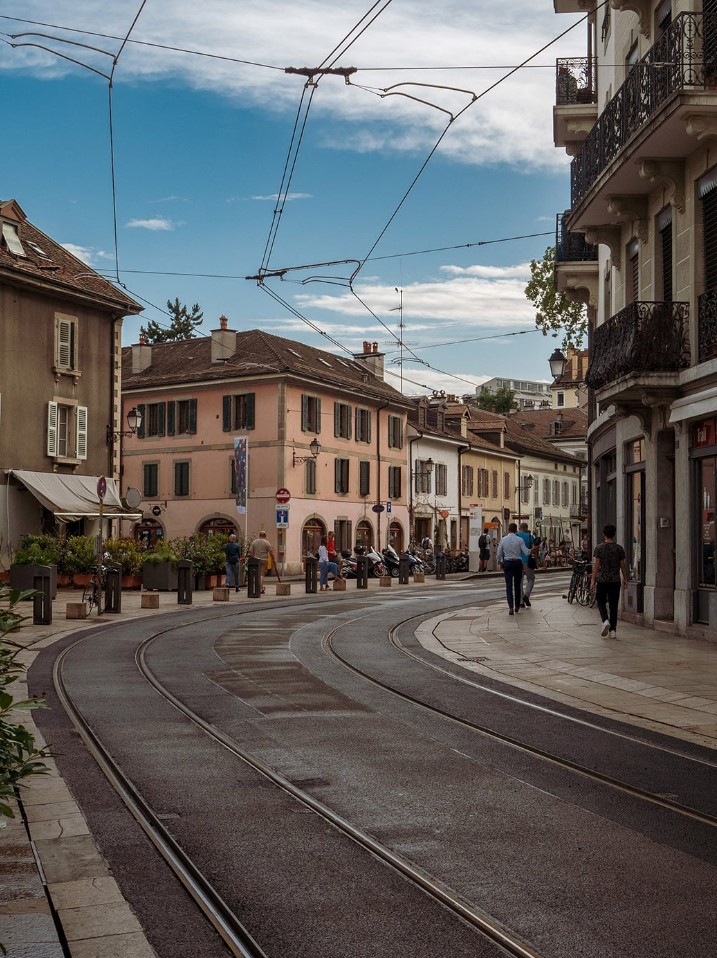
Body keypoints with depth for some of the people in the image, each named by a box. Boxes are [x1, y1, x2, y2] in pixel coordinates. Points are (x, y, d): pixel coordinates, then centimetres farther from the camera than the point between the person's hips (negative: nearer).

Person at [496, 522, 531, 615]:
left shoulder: (503, 540, -2)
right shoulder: (519, 540, -6)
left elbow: (499, 554, 3)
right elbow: (527, 553, -9)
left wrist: (500, 562, 23)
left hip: (507, 563, 0)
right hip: (518, 563, 0)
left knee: (509, 585, -1)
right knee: (517, 585, 14)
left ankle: (510, 607, -17)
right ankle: (517, 607, 23)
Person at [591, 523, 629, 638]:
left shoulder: (599, 548, -5)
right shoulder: (619, 548, 0)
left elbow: (596, 565, -7)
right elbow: (623, 566, 3)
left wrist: (593, 579, -2)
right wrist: (625, 579, 13)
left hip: (602, 580, -2)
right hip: (615, 580, 2)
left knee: (601, 602, 12)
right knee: (614, 605, 6)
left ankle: (605, 620, -14)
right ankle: (613, 630, 6)